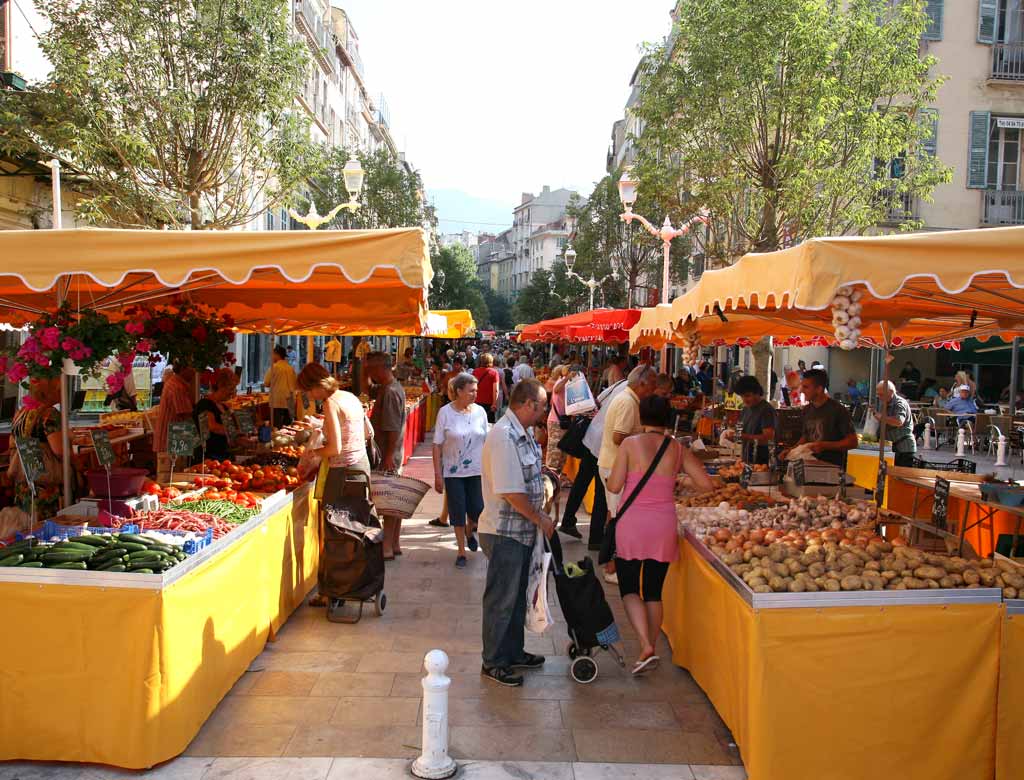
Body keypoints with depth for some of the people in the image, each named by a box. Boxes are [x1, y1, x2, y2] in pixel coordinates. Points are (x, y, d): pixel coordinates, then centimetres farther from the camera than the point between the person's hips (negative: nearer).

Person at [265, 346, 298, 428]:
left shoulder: (274, 367, -6)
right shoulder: (291, 368, 7)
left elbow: (266, 383, -3)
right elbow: (296, 385, 12)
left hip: (277, 401, -5)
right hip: (289, 402, 5)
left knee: (277, 427, -4)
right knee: (287, 427, 8)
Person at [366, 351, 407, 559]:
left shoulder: (389, 393, -19)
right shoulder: (395, 387, 12)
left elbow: (393, 429, -22)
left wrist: (388, 456, -22)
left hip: (388, 457, -10)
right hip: (395, 454, 10)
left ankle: (388, 547, 3)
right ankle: (395, 544, 23)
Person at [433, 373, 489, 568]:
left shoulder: (480, 411, -1)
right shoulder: (445, 412, -8)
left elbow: (486, 442, 5)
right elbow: (437, 445, -5)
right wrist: (437, 474, -7)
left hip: (476, 470, 2)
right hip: (453, 471, -2)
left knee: (477, 509, -1)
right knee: (457, 511, 4)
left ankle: (470, 531, 33)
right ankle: (461, 551, 21)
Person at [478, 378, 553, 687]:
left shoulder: (523, 433, 9)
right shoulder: (503, 436, -23)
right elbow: (511, 491, -25)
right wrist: (540, 520, -15)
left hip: (523, 530, 10)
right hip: (504, 532, -10)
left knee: (517, 595, 21)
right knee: (501, 600, 4)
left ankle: (514, 652, 36)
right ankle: (493, 663, 18)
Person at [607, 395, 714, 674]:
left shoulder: (630, 444, -8)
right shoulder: (678, 449, 1)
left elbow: (614, 486, -9)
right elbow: (707, 484, 1)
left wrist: (611, 475, 13)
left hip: (632, 525, -3)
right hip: (664, 526, 3)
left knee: (629, 589, 8)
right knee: (654, 592, 14)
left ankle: (646, 647, -8)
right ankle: (651, 651, 21)